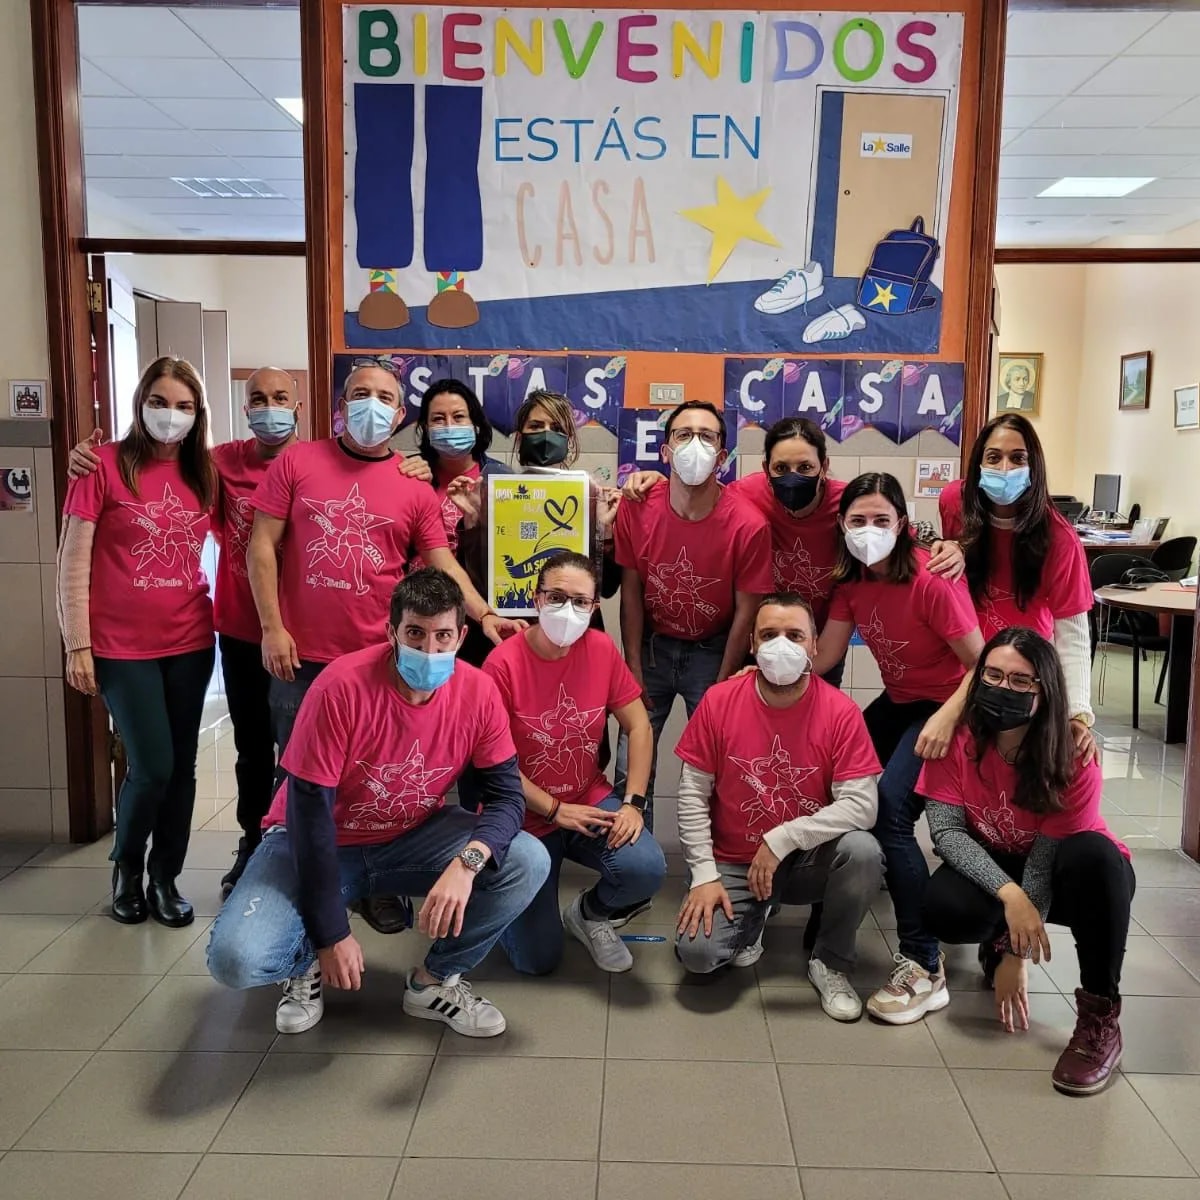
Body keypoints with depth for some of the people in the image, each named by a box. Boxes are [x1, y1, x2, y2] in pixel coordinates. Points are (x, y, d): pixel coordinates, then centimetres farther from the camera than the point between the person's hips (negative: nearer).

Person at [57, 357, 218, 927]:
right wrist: (77, 646, -9)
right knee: (152, 767, -5)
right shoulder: (104, 464, -7)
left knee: (182, 767, 8)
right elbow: (72, 563, -6)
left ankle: (165, 878, 26)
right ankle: (126, 866, 24)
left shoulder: (203, 473, 5)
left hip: (190, 642, 4)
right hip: (123, 646, -4)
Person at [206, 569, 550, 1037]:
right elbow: (310, 809, -23)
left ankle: (435, 980, 3)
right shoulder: (342, 687, -27)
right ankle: (309, 963, 12)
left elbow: (507, 795, -15)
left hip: (414, 838, 3)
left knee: (529, 862, -21)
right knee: (236, 958, -26)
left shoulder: (478, 692, -16)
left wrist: (467, 862, -39)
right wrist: (331, 935, -20)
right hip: (319, 843, -3)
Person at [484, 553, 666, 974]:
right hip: (525, 818, -3)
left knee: (646, 868, -26)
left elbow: (638, 727, -3)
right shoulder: (503, 664, -20)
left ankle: (588, 913, 11)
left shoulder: (601, 649, -8)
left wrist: (632, 803, -12)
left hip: (590, 801, 3)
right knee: (537, 959, -3)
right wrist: (555, 810, -17)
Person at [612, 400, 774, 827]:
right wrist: (634, 670, -2)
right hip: (652, 646, 2)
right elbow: (631, 593, -3)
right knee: (630, 769, 1)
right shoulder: (636, 509, -14)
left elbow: (745, 613, -9)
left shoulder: (748, 526, -19)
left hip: (712, 652, -1)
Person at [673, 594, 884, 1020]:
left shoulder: (841, 712, -13)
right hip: (732, 864, 0)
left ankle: (830, 962, -2)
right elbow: (693, 795, -6)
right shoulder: (718, 701, -10)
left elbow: (861, 805, -20)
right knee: (697, 951, -22)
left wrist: (782, 839, -26)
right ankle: (749, 919, 16)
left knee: (863, 852, -31)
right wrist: (704, 874, -13)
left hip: (808, 861, 0)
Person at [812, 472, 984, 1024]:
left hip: (946, 706, -8)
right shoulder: (853, 579, -4)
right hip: (897, 702, 8)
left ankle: (925, 968, -15)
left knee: (890, 808, -23)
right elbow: (823, 657, -6)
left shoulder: (932, 581, -24)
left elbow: (982, 664, -23)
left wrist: (947, 719, -35)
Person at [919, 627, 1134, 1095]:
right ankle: (996, 939, 6)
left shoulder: (1073, 760, -25)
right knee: (945, 908, -33)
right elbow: (946, 830, -22)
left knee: (1092, 855, -37)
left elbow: (1045, 859, -24)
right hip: (990, 866, 1)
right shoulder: (956, 741, -20)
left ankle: (1100, 1015, -20)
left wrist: (1019, 956, -24)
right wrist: (1009, 895, -36)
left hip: (1059, 876, -1)